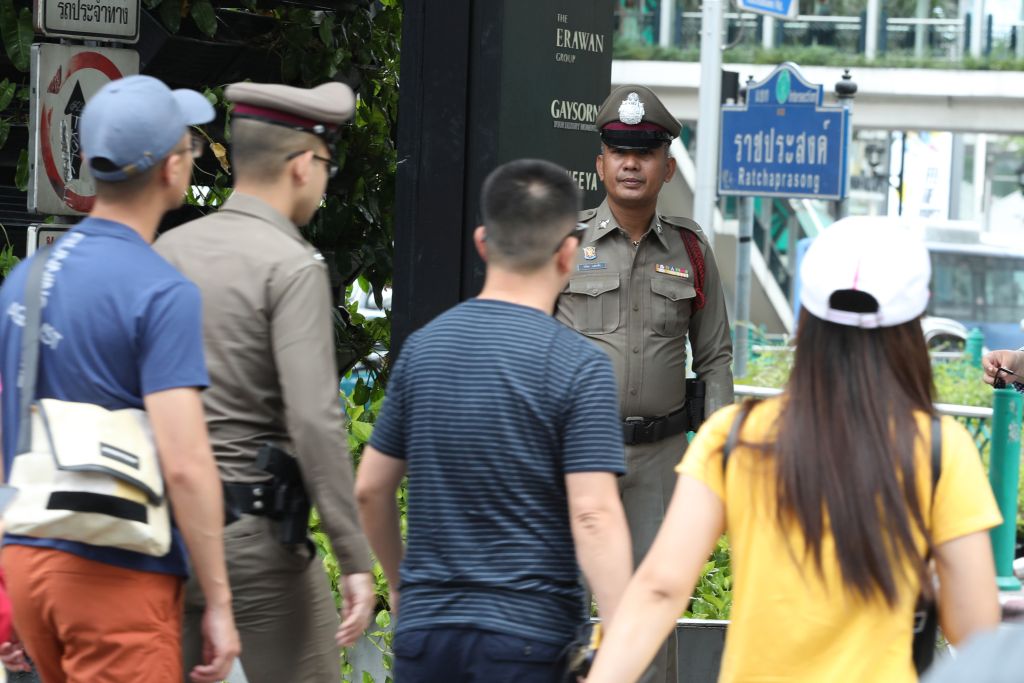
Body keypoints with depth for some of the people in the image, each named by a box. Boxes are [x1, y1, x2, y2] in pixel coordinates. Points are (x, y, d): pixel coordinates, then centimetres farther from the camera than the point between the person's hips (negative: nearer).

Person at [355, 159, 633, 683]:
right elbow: (593, 516, -17)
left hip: (424, 631, 5)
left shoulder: (422, 348, 7)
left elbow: (371, 489, 12)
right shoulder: (578, 366, -9)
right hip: (529, 637, -5)